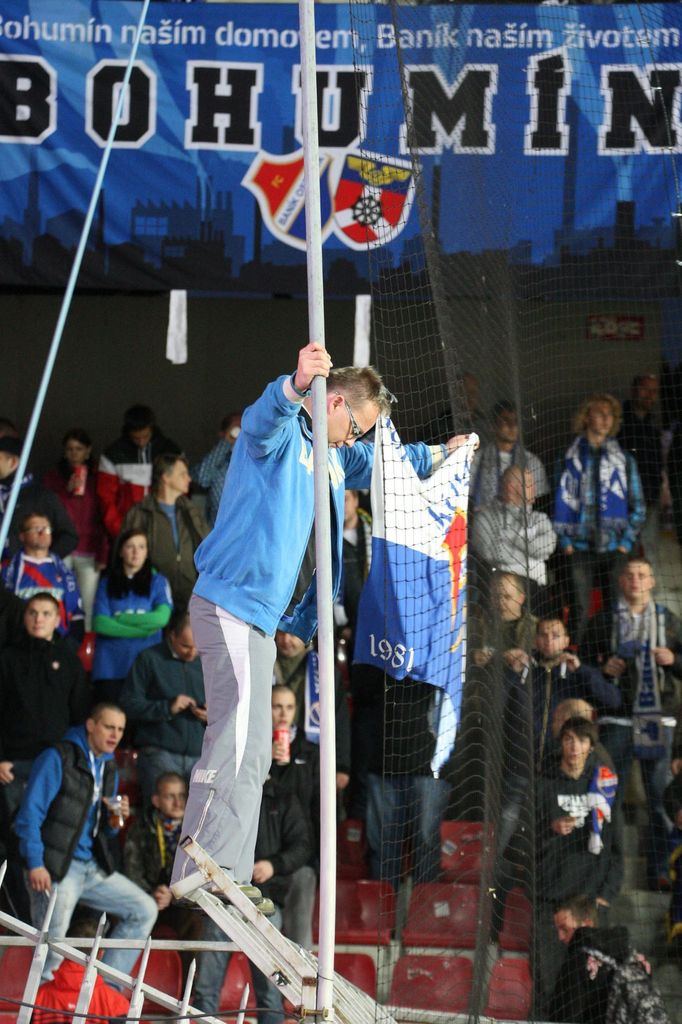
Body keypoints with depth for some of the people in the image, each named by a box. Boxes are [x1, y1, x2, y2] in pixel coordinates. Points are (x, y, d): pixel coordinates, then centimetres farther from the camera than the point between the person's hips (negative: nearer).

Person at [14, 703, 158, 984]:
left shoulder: (108, 769, 16)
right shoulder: (57, 759, -7)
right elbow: (29, 815, -12)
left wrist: (117, 819, -1)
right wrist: (35, 864, -20)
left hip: (92, 868, 8)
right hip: (55, 869, -7)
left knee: (144, 910, 2)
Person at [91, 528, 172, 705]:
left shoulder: (158, 582, 11)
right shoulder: (107, 583, 11)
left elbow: (162, 617, -5)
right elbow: (100, 624, -2)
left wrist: (119, 619, -5)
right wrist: (144, 629, -7)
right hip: (111, 668, 1)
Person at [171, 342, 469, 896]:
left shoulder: (328, 454, 23)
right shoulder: (284, 432, -8)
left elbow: (373, 464, 45)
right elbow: (264, 418, -35)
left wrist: (437, 454, 54)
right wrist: (296, 386, -56)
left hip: (260, 617, 11)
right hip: (232, 603, -11)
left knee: (250, 751, 11)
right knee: (240, 734, -23)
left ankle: (226, 877, 15)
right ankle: (203, 868, -32)